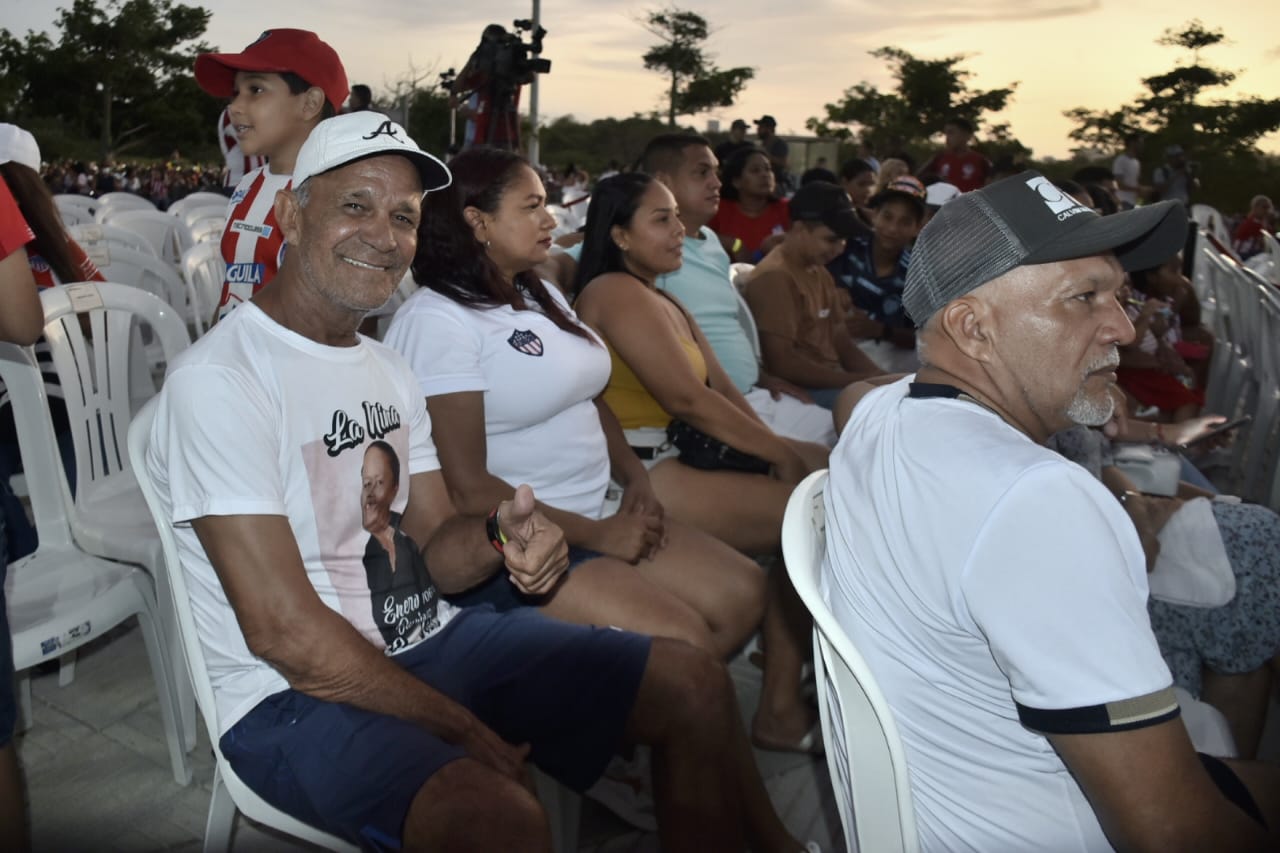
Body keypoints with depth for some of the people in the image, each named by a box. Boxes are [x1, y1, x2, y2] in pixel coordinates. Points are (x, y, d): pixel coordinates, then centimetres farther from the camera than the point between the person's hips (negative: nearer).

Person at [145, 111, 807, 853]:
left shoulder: (390, 370, 10)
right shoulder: (216, 380, -16)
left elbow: (435, 557, 7)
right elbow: (284, 631, -20)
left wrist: (498, 538, -17)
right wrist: (469, 732, -16)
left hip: (429, 638, 7)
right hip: (294, 695, -7)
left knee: (694, 686, -1)